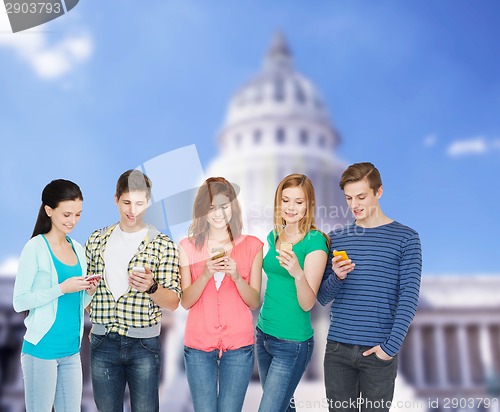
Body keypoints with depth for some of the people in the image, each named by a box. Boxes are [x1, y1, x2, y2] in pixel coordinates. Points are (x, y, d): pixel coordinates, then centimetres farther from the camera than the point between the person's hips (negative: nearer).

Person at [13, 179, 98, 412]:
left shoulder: (77, 248, 9)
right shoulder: (35, 248, -9)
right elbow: (19, 302, -12)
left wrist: (89, 291, -5)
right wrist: (62, 288, -20)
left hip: (71, 350, 6)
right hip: (42, 349, -6)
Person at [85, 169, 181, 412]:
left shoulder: (163, 244, -4)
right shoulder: (97, 239, 6)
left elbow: (173, 303, -6)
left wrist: (151, 287, -25)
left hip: (144, 345, -2)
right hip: (102, 343, 3)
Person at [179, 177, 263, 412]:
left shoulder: (252, 246, 1)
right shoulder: (187, 247, 2)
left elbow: (255, 302, 1)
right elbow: (186, 301, -1)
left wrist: (236, 276, -17)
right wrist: (206, 274, -17)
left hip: (239, 345, 0)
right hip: (198, 346, 0)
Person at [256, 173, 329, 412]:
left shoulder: (315, 242, -14)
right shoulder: (274, 236, 5)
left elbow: (308, 303, -19)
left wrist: (298, 273, -35)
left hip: (292, 343, -6)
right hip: (264, 333, 7)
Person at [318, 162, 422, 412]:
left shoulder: (405, 238, -2)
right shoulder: (336, 238, 6)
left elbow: (409, 297, -7)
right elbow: (322, 298, 7)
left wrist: (391, 346, -14)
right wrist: (336, 277, -13)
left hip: (379, 352, -2)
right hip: (337, 349, 3)